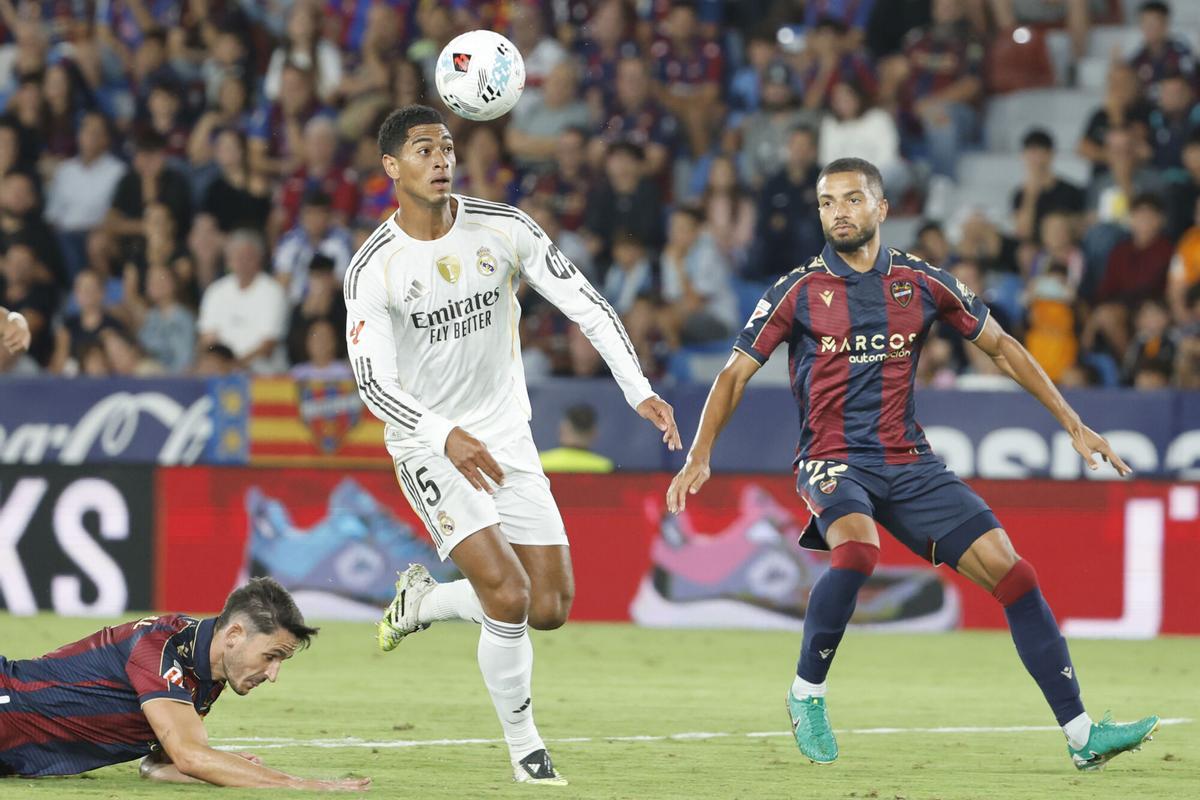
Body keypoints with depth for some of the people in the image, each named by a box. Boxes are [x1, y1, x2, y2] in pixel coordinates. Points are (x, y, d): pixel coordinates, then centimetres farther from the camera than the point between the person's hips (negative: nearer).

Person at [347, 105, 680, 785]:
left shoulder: (505, 230, -5)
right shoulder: (374, 269, -14)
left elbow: (587, 305, -2)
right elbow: (375, 381, -20)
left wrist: (639, 390, -13)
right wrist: (446, 436, -37)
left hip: (508, 441, 4)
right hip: (429, 445, -4)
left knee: (551, 609, 1)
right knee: (509, 595, -20)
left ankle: (422, 601, 28)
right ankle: (525, 749, -2)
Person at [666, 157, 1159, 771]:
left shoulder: (921, 283, 4)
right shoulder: (799, 291, -2)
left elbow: (1001, 346, 15)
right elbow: (735, 375, 2)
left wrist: (1074, 425, 13)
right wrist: (699, 457, -12)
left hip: (909, 462, 3)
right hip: (833, 461, -3)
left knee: (1010, 571, -9)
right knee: (858, 547, -36)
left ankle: (1082, 736, -5)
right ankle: (806, 695, -14)